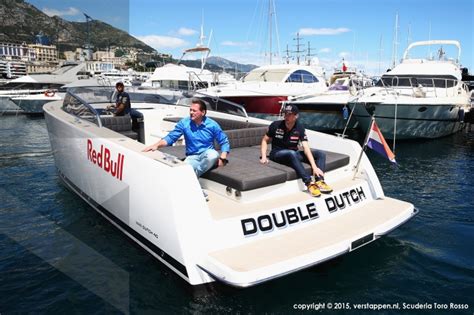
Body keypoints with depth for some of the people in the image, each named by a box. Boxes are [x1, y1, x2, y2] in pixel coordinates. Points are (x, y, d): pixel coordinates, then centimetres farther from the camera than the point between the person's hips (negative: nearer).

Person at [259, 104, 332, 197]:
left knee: (321, 154, -11)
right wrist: (263, 157, -14)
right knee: (292, 153, -39)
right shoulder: (275, 125, -11)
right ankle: (309, 183, -42)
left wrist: (314, 166, -29)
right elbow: (265, 140, 1)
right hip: (277, 154, -3)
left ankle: (319, 181, -31)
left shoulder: (300, 128, -8)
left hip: (293, 154, 4)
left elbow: (306, 148, -17)